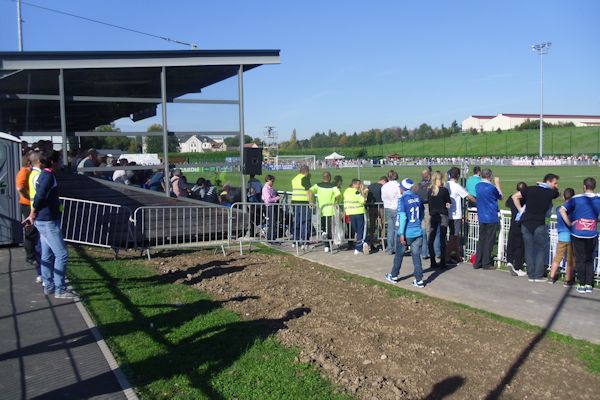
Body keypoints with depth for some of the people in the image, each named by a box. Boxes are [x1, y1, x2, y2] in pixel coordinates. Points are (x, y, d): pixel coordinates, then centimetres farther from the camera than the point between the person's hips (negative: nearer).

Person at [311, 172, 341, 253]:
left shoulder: (318, 185, 2)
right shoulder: (333, 186, -5)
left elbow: (310, 190, -12)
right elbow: (338, 194, -18)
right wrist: (335, 202, 0)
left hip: (321, 210, 2)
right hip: (330, 210, -2)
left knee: (323, 227, 22)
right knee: (329, 229, 4)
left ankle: (324, 232, -7)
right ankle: (327, 246, -1)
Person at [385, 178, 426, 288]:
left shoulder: (402, 199, -12)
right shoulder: (417, 197, 3)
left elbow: (403, 217, -17)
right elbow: (422, 212, 13)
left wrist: (401, 234, -15)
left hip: (406, 233, -4)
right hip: (418, 232, 4)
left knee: (399, 255, 13)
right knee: (416, 256, 7)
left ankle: (393, 276, 28)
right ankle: (419, 280, 6)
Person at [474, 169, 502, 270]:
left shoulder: (478, 186, 2)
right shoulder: (491, 187, -17)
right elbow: (500, 197, -1)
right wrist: (497, 184, 9)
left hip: (481, 217, 6)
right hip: (491, 217, -6)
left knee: (481, 239, 13)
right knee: (489, 241, 2)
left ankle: (477, 263, 14)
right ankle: (486, 264, 7)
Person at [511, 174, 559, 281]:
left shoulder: (530, 189, 4)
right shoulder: (551, 193, -1)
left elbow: (515, 196, 5)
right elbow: (556, 191, 22)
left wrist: (520, 209, 9)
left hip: (526, 223, 3)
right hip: (539, 225, -3)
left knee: (529, 249, 10)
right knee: (540, 250, 9)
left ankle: (531, 274, 15)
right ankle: (538, 275, 8)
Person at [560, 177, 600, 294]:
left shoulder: (576, 199, -9)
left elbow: (562, 210, -12)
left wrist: (569, 223, -4)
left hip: (578, 234, -2)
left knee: (580, 260, 6)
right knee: (589, 260, 13)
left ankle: (582, 285, 9)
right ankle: (589, 285, 13)